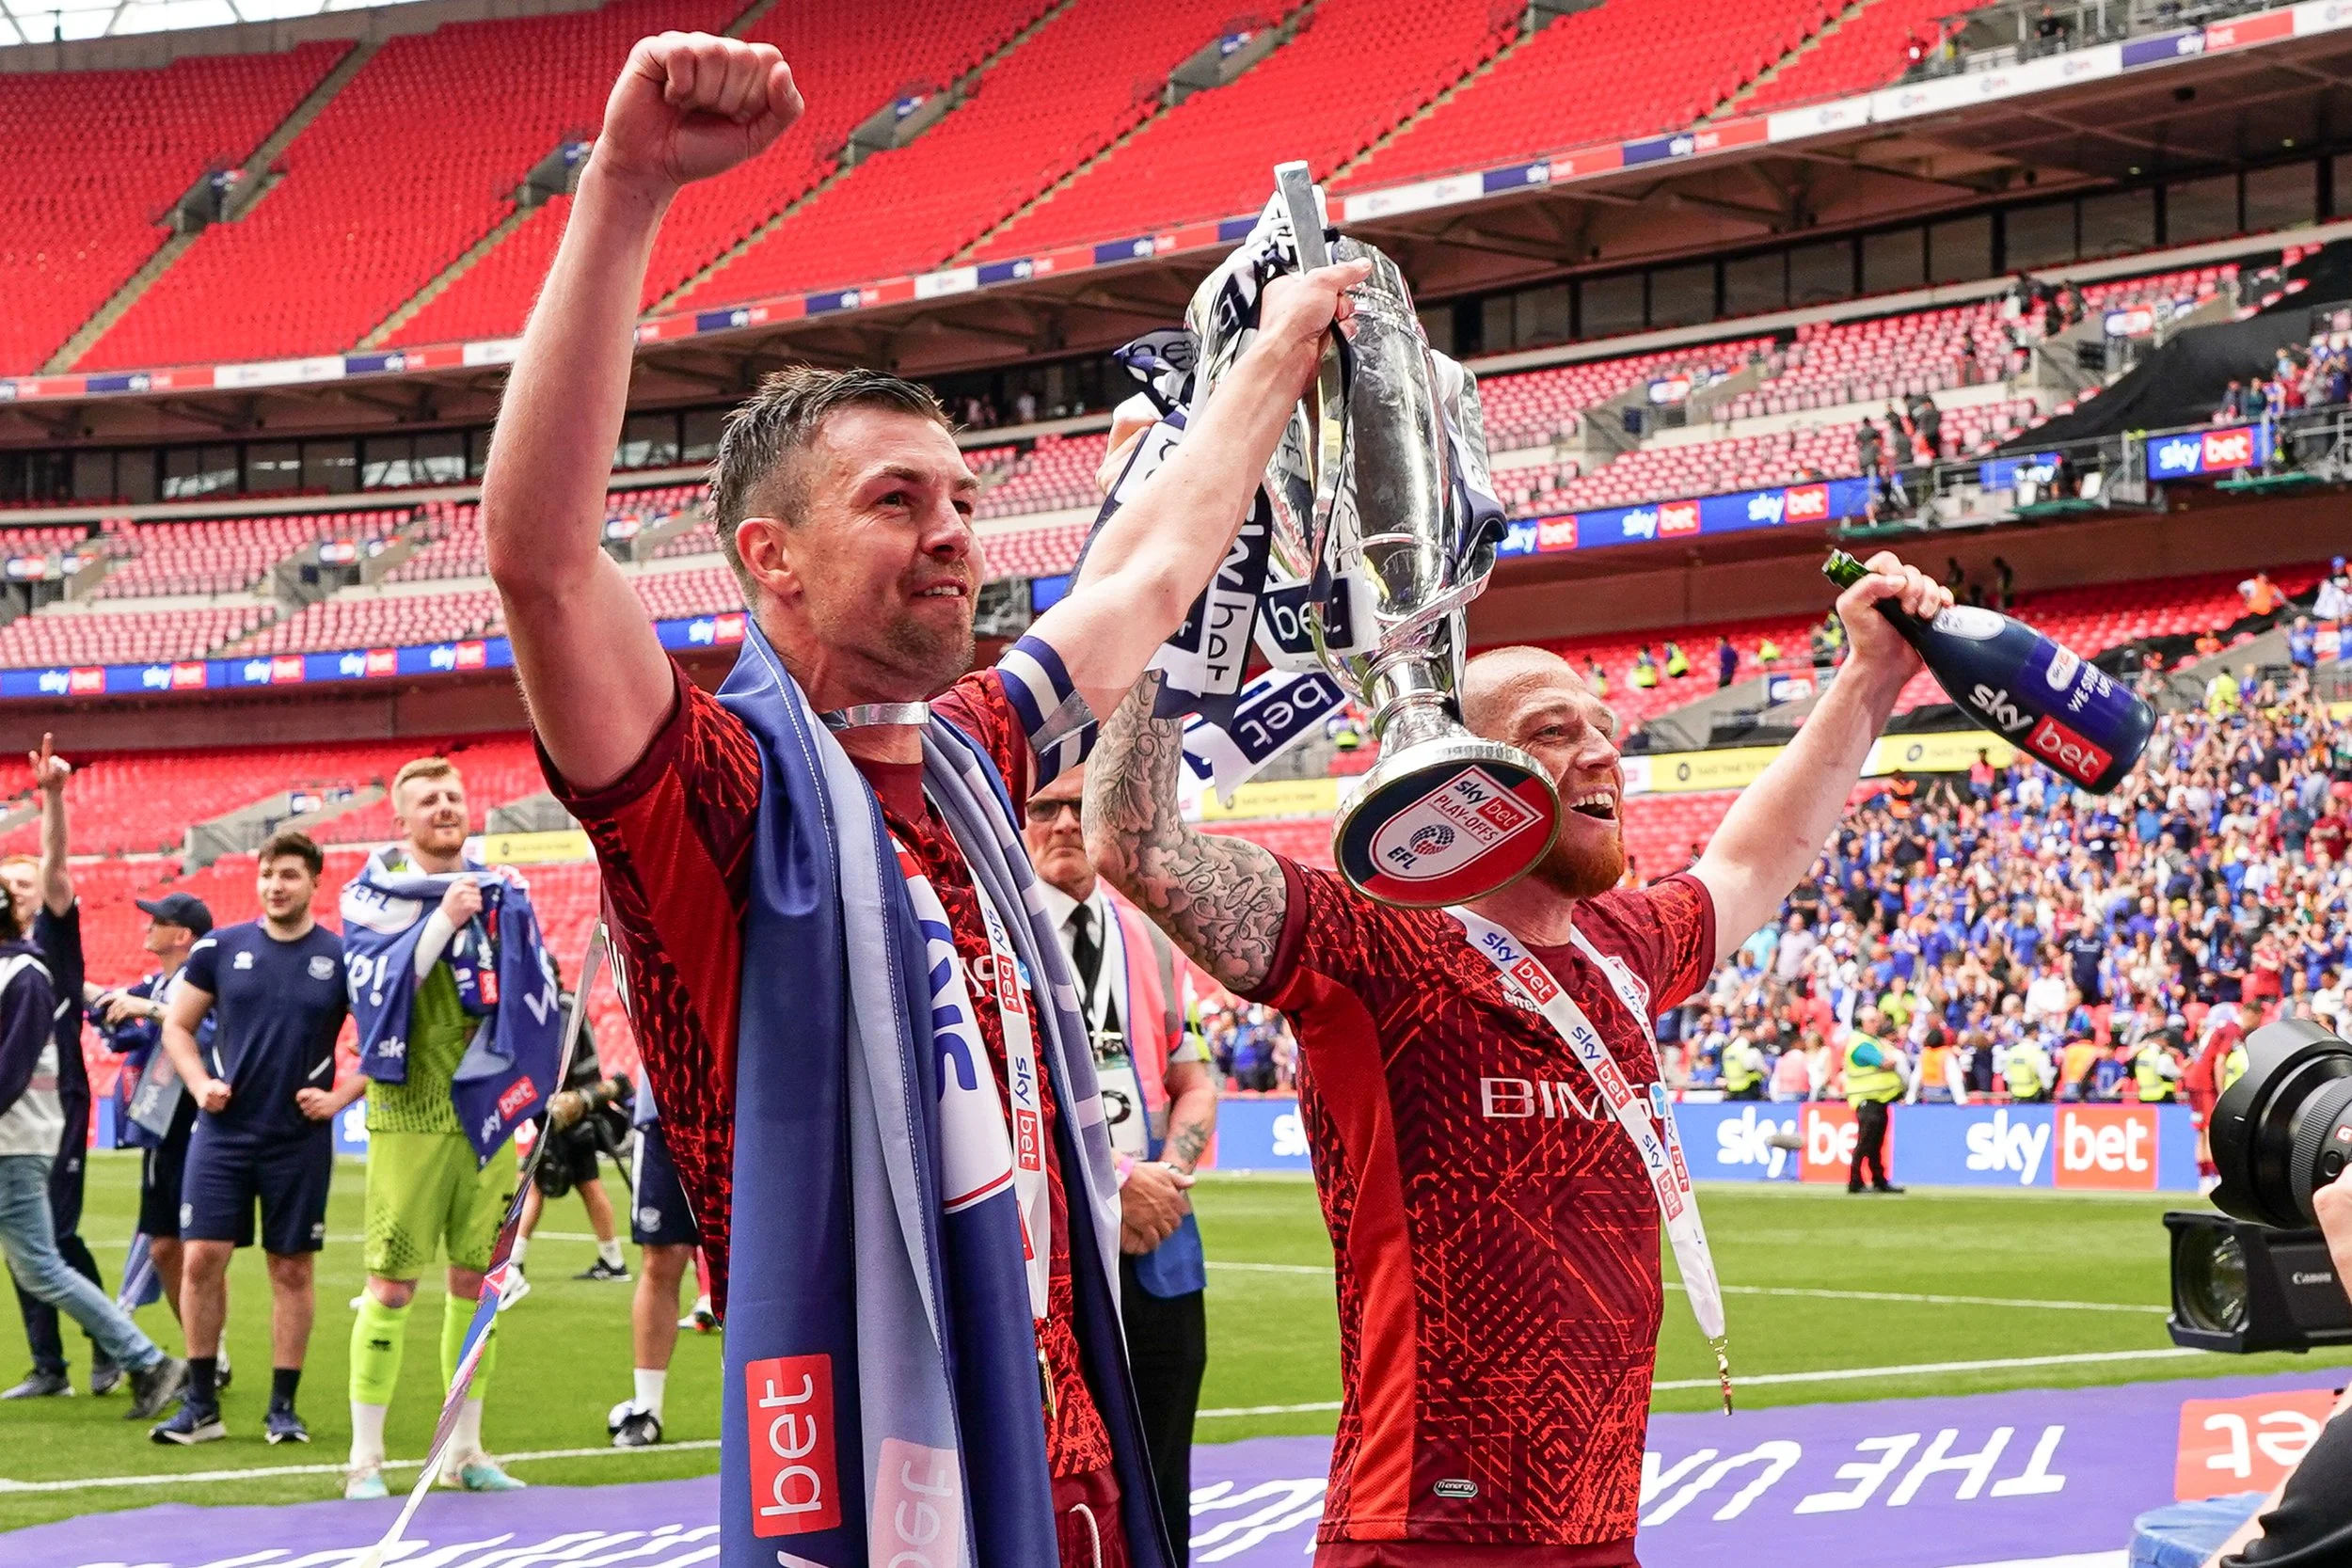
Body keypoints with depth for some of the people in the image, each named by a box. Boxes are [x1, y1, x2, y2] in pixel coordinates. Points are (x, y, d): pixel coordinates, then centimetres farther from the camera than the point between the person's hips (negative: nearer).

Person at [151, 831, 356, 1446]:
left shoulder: (343, 958, -1)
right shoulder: (221, 949, 3)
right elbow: (177, 1026, 11)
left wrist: (340, 1096, -7)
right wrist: (200, 1084, -4)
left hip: (300, 1138, -1)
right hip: (223, 1131, 1)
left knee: (291, 1270, 4)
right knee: (201, 1258, -5)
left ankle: (283, 1408, 13)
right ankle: (201, 1406, 4)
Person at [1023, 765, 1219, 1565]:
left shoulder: (1151, 940, 15)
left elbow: (1194, 1084, 16)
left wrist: (1168, 1178, -3)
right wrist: (1112, 1179, -15)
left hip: (1156, 1240, 5)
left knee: (1158, 1491, 9)